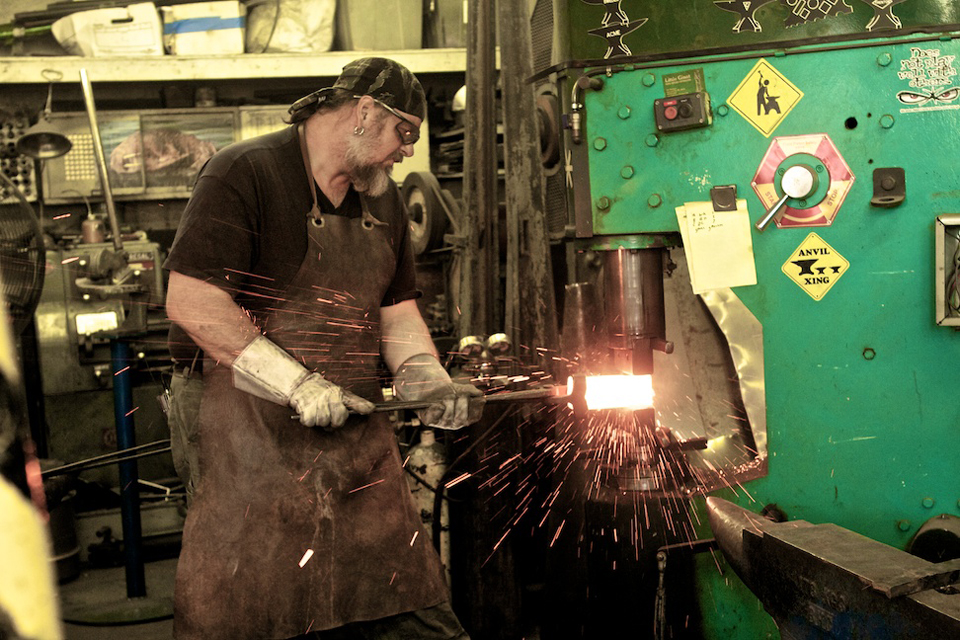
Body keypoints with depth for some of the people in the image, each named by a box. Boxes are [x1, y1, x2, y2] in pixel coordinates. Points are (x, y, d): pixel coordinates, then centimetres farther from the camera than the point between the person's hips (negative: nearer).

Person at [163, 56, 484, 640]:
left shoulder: (383, 198, 15)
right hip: (258, 442, -6)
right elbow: (190, 301, -17)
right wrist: (296, 381, -19)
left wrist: (427, 381, 1)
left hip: (360, 436, 6)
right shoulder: (245, 172, -9)